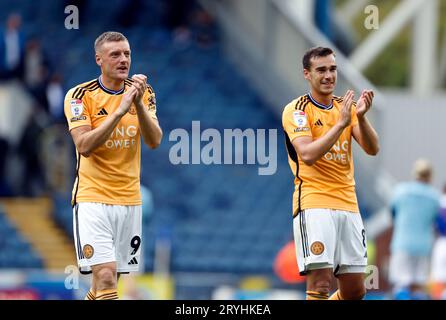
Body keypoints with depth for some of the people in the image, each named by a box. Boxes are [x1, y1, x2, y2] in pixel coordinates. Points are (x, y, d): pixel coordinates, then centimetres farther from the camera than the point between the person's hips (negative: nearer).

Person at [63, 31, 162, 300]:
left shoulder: (143, 93, 7)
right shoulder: (80, 95, -6)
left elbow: (155, 141, -5)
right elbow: (85, 146, -18)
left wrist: (139, 104, -19)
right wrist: (120, 110, -24)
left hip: (130, 200, 5)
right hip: (93, 199, -5)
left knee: (106, 283, 8)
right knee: (105, 277, -19)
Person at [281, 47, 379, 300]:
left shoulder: (346, 107, 14)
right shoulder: (296, 110, -3)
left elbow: (372, 149, 2)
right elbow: (307, 155, -18)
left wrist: (361, 117, -16)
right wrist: (341, 123, -23)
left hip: (348, 204, 6)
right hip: (314, 204, -6)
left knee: (355, 290, 5)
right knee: (320, 284, -17)